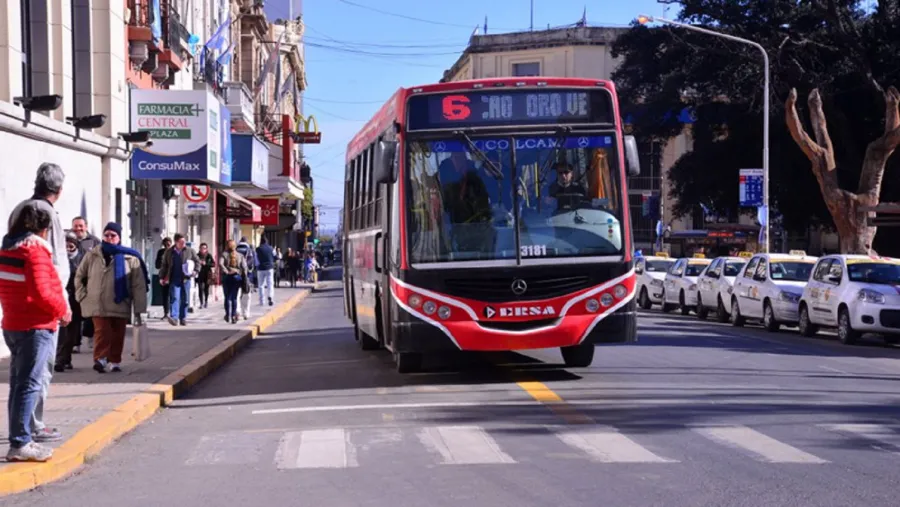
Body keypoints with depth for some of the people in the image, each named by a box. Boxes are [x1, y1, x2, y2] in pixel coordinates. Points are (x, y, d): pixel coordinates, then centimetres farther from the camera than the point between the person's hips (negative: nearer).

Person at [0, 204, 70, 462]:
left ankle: (22, 439, 20)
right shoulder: (35, 250, -16)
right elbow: (41, 293, -22)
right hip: (35, 327, -9)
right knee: (30, 385, -6)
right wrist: (63, 310, -9)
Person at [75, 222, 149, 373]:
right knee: (102, 332, -15)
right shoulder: (92, 256, 3)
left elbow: (138, 285, -1)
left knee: (117, 335, 7)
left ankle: (114, 361, 20)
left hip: (120, 305, 1)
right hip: (98, 305, -1)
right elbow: (79, 277, 16)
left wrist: (138, 310, -4)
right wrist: (82, 296, 4)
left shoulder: (130, 258, -1)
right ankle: (100, 360, -18)